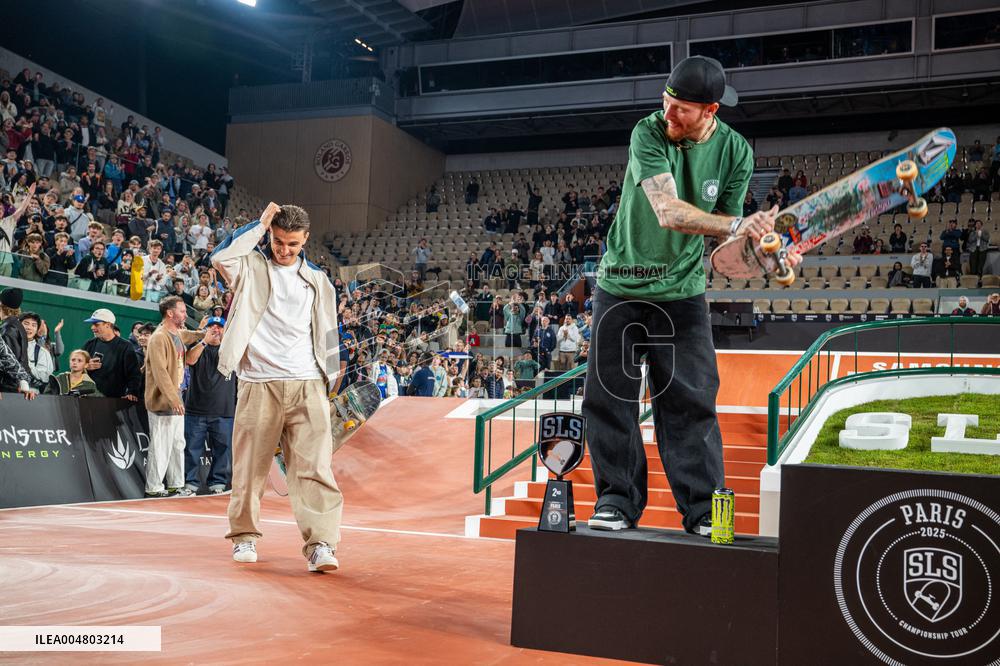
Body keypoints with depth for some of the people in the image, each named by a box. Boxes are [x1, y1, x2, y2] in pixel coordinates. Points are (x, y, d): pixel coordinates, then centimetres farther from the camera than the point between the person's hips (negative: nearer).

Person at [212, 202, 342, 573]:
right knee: (250, 465, 6)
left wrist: (328, 383, 14)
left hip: (306, 387, 1)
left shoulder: (316, 280, 16)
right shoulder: (251, 267, 7)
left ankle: (321, 544, -13)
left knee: (314, 466, -9)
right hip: (259, 385, -1)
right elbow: (221, 258, -15)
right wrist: (259, 225, -5)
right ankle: (244, 535, 23)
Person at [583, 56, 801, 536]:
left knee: (690, 401, -2)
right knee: (608, 396, 3)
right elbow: (669, 212, -27)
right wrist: (740, 224, -35)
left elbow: (729, 233, -4)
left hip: (682, 293, 1)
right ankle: (617, 501, 16)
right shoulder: (648, 133, -14)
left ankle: (704, 510, 5)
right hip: (621, 287, 0)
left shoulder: (734, 151, -5)